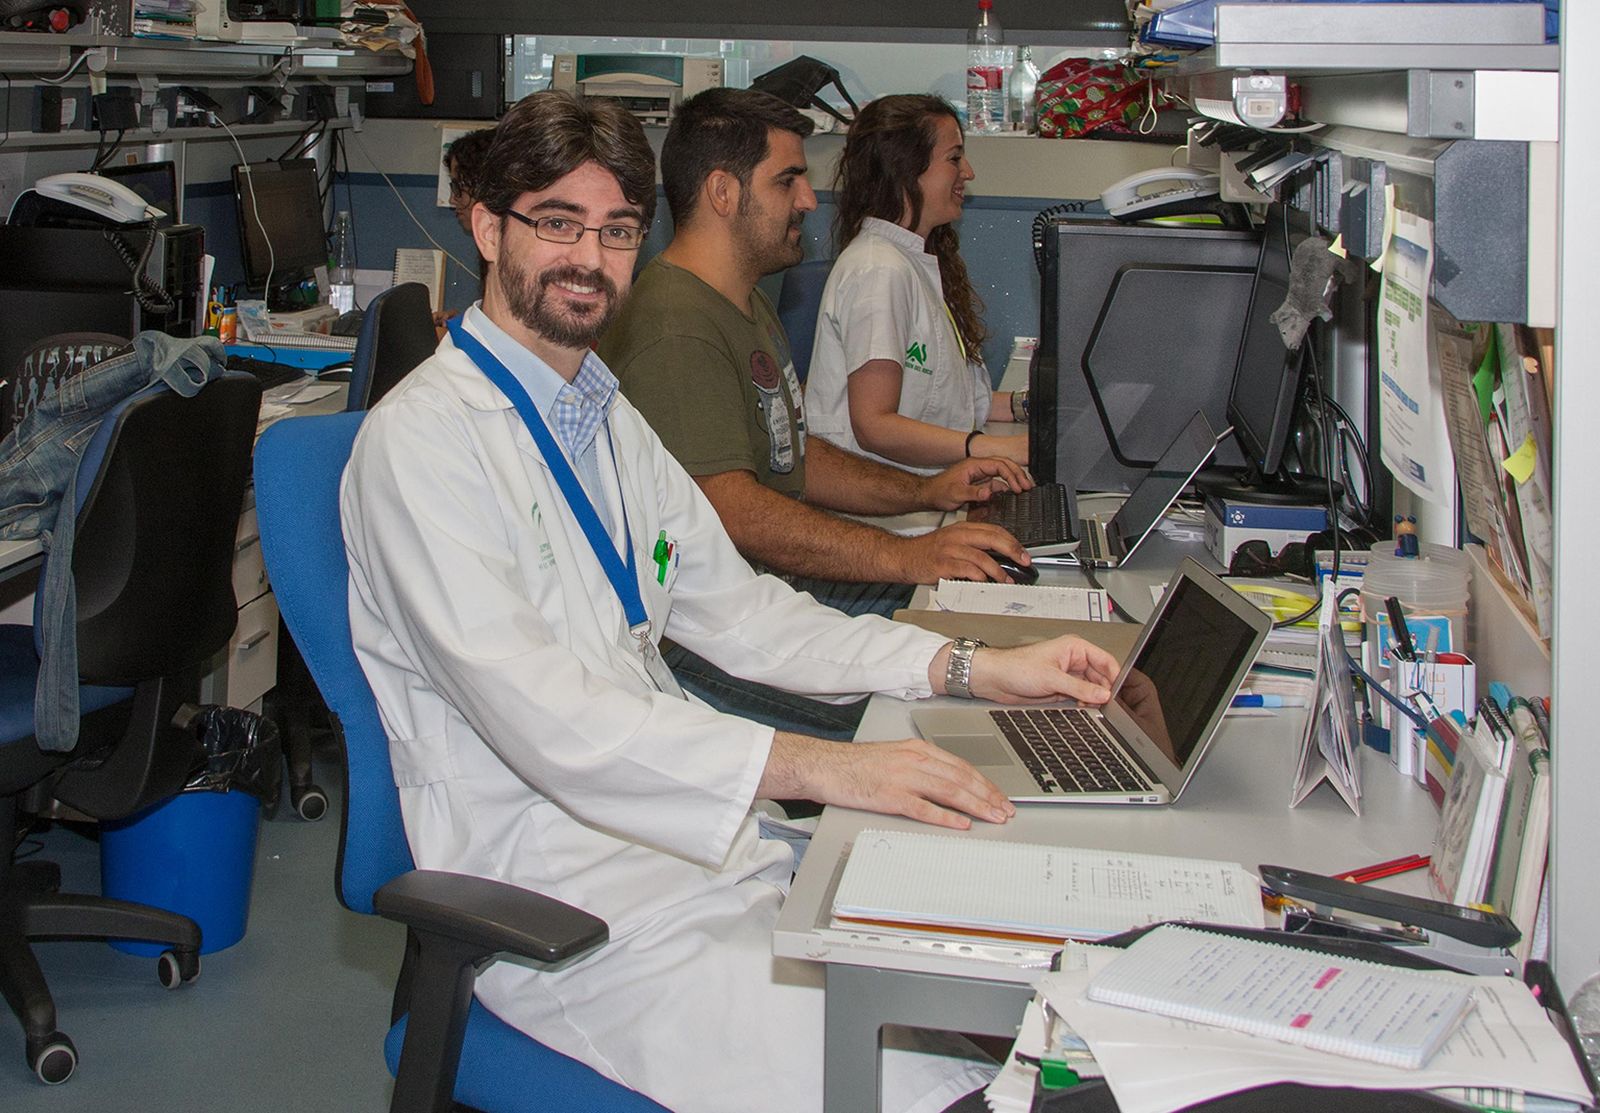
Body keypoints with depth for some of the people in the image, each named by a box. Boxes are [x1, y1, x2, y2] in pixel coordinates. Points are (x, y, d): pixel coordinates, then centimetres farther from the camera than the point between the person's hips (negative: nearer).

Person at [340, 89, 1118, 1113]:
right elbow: (536, 712, -24)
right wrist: (813, 766, -32)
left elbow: (736, 608, 16)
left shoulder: (609, 418, 15)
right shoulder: (424, 436, -13)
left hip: (669, 810, 8)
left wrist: (968, 668, 4)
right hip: (541, 871, -8)